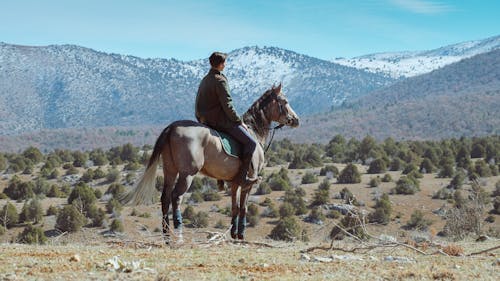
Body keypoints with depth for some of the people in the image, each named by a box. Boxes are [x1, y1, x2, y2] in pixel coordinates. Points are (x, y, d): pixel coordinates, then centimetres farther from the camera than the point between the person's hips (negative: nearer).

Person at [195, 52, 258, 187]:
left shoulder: (205, 80, 13)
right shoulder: (220, 80, -17)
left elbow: (199, 104, 19)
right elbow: (227, 105, -19)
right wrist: (239, 121, -9)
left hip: (206, 121, 10)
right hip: (220, 121, -10)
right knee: (251, 143, -7)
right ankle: (242, 177, -10)